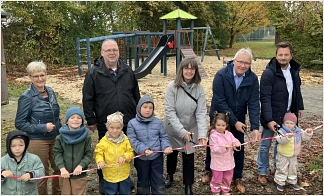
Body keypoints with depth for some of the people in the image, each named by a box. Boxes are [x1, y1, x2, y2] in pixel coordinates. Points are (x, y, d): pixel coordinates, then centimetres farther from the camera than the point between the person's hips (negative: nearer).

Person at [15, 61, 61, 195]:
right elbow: (19, 123, -12)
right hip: (38, 141, -6)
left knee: (59, 169, 17)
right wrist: (43, 128, -19)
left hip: (55, 138, 6)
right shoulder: (27, 97, -14)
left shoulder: (50, 91, 2)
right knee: (42, 174, 8)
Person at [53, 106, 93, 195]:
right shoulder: (61, 137, -4)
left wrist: (81, 165, -20)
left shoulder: (86, 136, -7)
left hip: (80, 174, -1)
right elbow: (57, 153, -5)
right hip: (64, 174, 1)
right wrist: (62, 168, -18)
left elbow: (89, 154, -6)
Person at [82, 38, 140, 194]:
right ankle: (104, 185, 31)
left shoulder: (128, 71, 3)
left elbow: (136, 95, 10)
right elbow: (88, 99, -5)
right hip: (105, 124, -3)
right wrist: (90, 120, -5)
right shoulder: (94, 73, -7)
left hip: (128, 123, 3)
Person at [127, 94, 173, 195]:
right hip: (141, 158, -1)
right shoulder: (132, 123, -8)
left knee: (158, 182, 11)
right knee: (143, 182, 19)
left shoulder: (158, 122, -1)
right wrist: (143, 149, -25)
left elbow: (163, 137, 3)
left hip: (157, 157, 1)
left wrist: (166, 146, -17)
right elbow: (133, 141, -12)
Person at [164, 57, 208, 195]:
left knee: (189, 156, 6)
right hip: (173, 129, 0)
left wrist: (202, 134, -26)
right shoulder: (172, 87, -19)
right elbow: (169, 111, -21)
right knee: (172, 153, 21)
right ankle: (170, 175, 50)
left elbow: (201, 112, -15)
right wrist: (181, 131, -26)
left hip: (191, 129, 1)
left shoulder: (199, 88, -13)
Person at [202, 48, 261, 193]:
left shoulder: (253, 79, -14)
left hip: (239, 118, 3)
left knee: (239, 147, 8)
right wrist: (234, 122, -23)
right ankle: (209, 170, 38)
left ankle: (238, 178, 29)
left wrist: (255, 127, -26)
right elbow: (220, 102, -24)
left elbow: (254, 104, -16)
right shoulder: (221, 75, -25)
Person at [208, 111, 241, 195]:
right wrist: (224, 147, -34)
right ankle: (215, 191, 30)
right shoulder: (213, 135, -16)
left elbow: (234, 140, -7)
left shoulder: (229, 134, 0)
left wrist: (237, 144, -31)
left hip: (229, 162, 5)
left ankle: (225, 191, 40)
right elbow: (214, 149, -22)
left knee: (227, 178, 20)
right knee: (217, 179, 9)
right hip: (218, 163, -5)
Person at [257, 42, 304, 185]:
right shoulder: (269, 73, -20)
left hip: (287, 115, 6)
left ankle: (278, 167, 38)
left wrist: (299, 107, 16)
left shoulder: (294, 70, 2)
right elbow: (265, 98, -22)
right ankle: (262, 172, 23)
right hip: (272, 117, -6)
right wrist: (269, 119, -26)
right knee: (265, 145, 7)